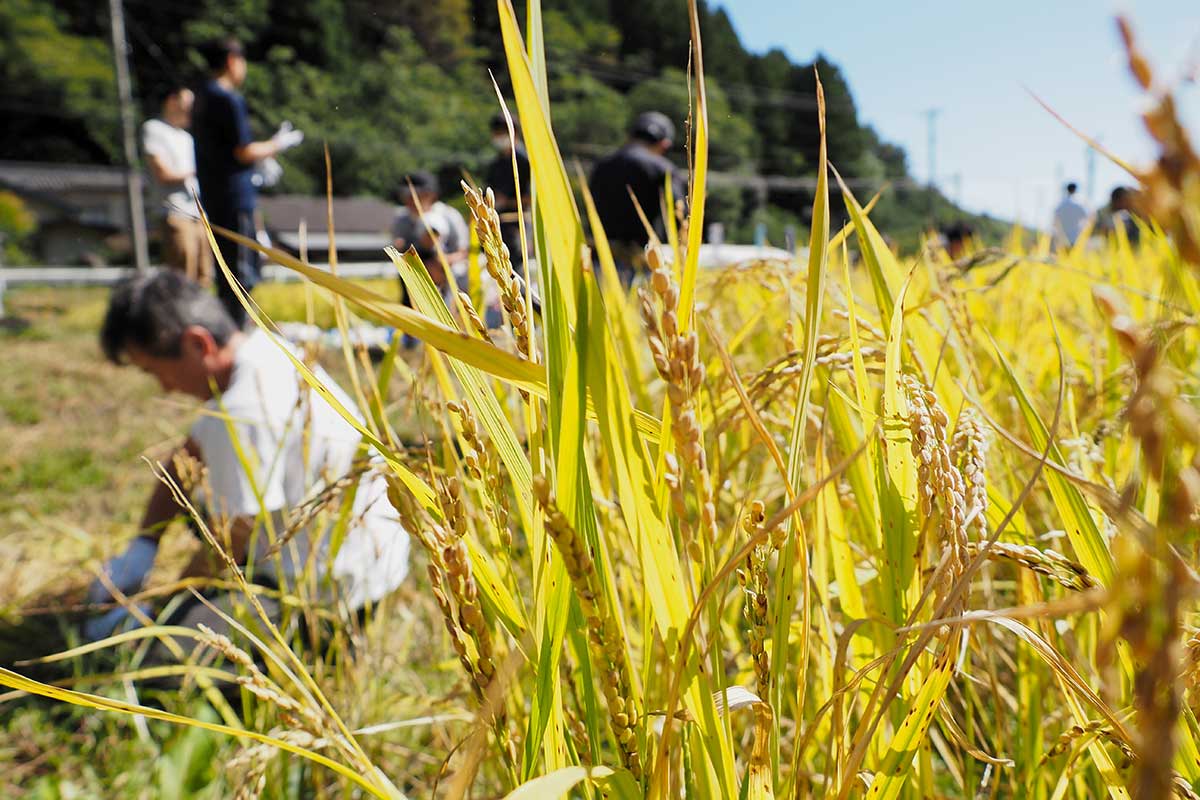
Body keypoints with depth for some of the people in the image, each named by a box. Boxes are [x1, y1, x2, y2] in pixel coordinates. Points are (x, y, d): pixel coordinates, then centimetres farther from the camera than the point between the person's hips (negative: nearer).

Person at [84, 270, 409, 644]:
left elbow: (228, 545, -18)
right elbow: (183, 462, 11)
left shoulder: (243, 412, -26)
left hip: (336, 581, -10)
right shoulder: (262, 354, 3)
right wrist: (140, 550, 4)